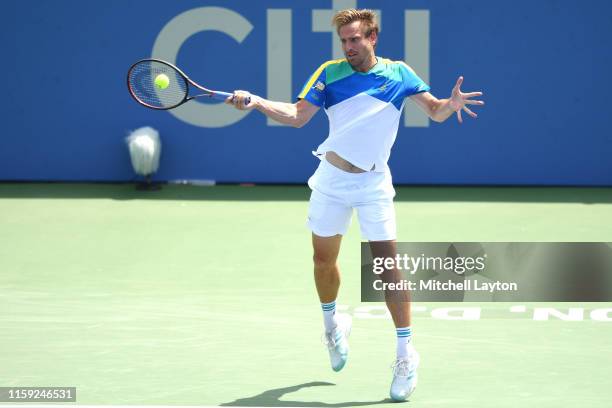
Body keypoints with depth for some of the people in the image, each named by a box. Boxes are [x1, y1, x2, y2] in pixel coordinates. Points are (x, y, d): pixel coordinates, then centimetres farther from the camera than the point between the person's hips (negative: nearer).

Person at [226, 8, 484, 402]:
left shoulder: (398, 73, 0)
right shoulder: (330, 72, 0)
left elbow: (435, 111, 1)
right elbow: (297, 115, -3)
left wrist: (452, 103, -22)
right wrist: (255, 101, -17)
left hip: (373, 183, -2)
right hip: (331, 179, 2)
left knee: (387, 263, -10)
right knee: (324, 259, 11)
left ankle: (406, 351, -5)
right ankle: (332, 322, 39)